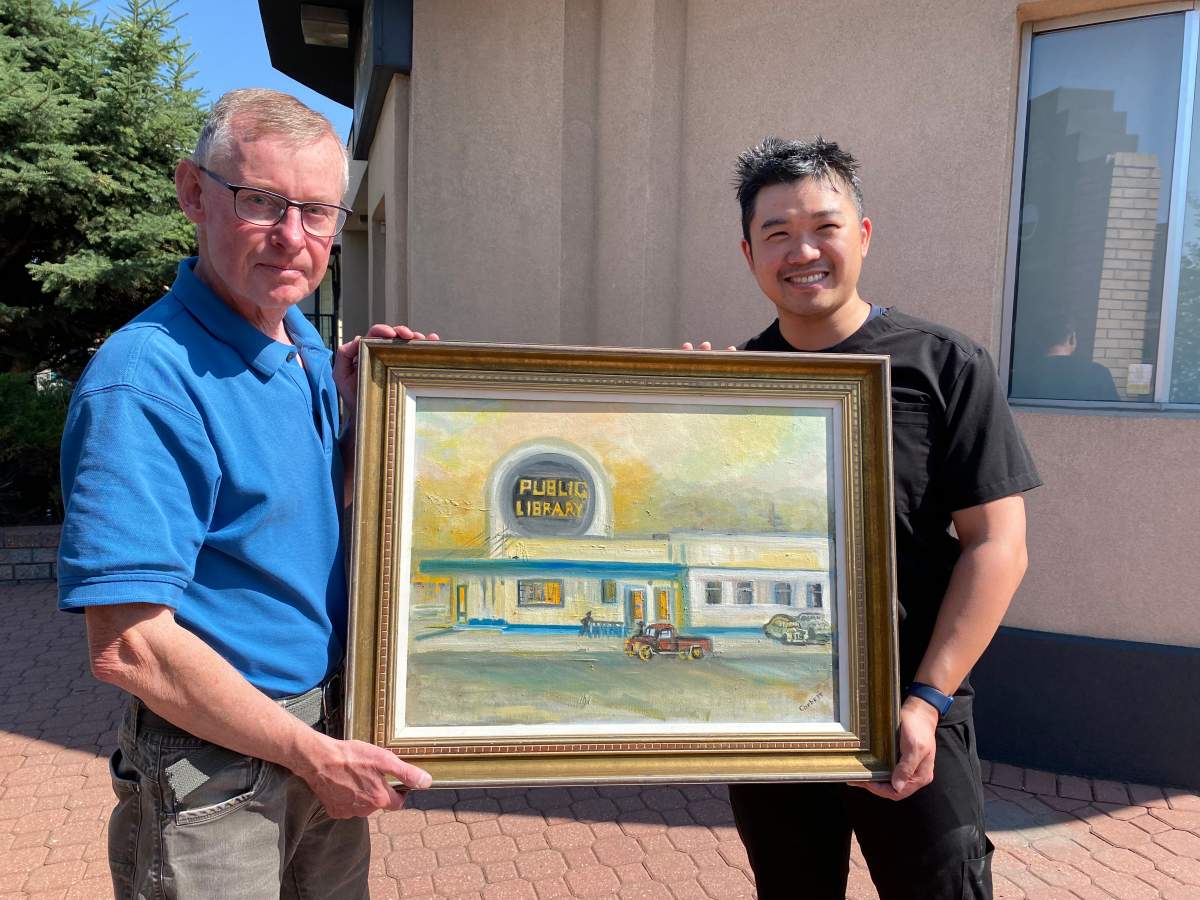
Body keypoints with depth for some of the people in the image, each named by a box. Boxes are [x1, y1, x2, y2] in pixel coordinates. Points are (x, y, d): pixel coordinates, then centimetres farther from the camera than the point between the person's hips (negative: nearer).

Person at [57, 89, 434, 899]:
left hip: (330, 737, 8)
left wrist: (364, 405, -3)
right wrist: (315, 756, -18)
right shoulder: (145, 382, -23)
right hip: (216, 761, -7)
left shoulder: (304, 344, 2)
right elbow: (128, 647, -25)